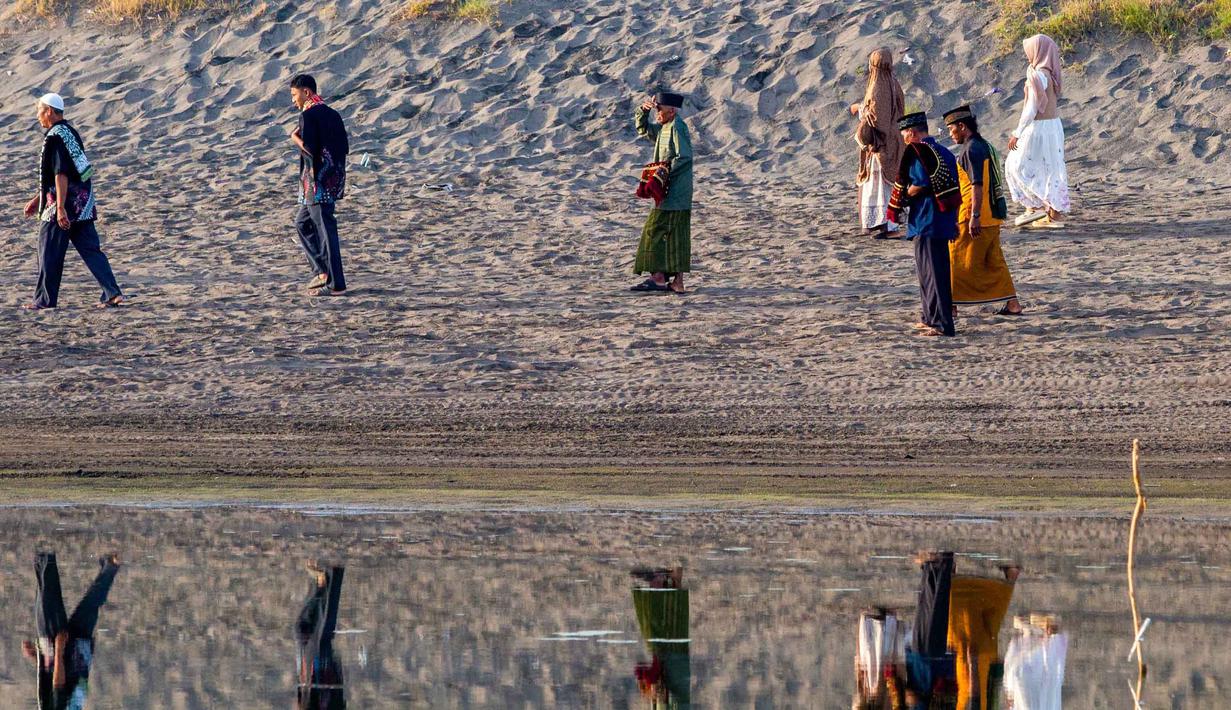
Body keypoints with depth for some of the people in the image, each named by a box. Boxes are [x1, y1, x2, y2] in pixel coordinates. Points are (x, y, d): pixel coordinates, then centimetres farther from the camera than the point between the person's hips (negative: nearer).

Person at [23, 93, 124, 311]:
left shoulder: (55, 138, -14)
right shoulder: (71, 133, 16)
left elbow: (60, 175, -22)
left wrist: (60, 208, -25)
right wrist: (38, 199, 29)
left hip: (64, 203, -9)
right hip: (83, 204, 9)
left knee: (49, 252, 3)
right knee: (90, 249, 6)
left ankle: (45, 299, 9)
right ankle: (112, 293, -4)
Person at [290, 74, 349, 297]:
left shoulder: (308, 115, -12)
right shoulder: (332, 115, 13)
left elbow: (309, 148, -20)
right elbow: (345, 148, 12)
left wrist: (295, 138, -2)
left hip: (318, 182, -9)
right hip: (334, 179, 9)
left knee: (325, 230, -5)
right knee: (303, 222, 21)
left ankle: (336, 284, -4)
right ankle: (322, 271, 16)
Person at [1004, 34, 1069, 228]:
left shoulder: (1038, 76, -20)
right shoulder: (1051, 74, 7)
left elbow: (1032, 108, -20)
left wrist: (1017, 134, -16)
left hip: (1039, 128, -9)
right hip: (1054, 125, 9)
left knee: (1017, 166, 3)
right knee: (1051, 169, 12)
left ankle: (1036, 206, 1)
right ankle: (1056, 214, 13)